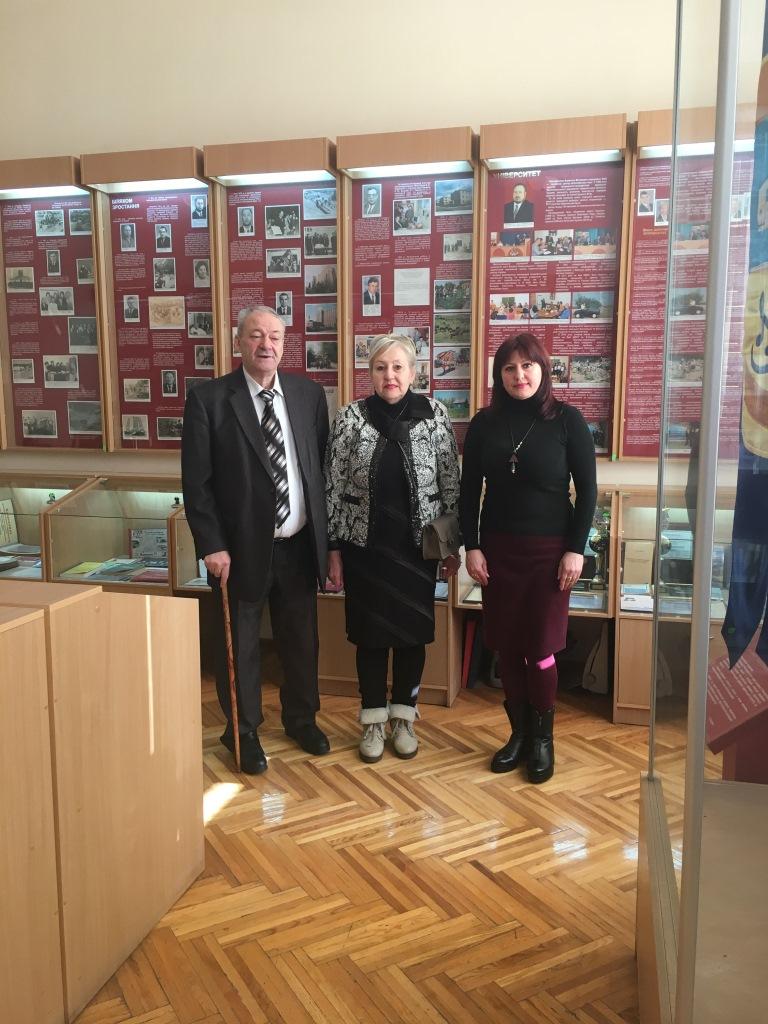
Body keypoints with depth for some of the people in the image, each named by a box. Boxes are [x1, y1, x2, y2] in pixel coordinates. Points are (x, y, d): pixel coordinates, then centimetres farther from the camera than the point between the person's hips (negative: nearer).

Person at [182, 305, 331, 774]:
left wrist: (327, 533, 5)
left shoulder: (309, 393, 2)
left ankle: (302, 718, 40)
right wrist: (212, 545, -13)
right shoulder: (208, 398, -8)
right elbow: (196, 481, -8)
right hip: (242, 547, -3)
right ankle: (244, 731, 33)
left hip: (301, 544, 3)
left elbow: (323, 465, 7)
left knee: (302, 639, 17)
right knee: (240, 643, 12)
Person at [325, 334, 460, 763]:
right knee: (370, 634, 10)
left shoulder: (436, 415, -3)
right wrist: (334, 548, -1)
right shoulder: (350, 417, -4)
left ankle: (404, 718, 30)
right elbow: (335, 488, -1)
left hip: (417, 547, 1)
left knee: (412, 633, 11)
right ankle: (373, 721, 27)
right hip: (365, 547, 0)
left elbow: (451, 485, 1)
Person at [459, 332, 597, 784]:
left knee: (540, 648, 0)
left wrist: (575, 549, -7)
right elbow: (469, 490, 6)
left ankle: (543, 738, 21)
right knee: (507, 646, 7)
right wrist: (472, 547, 0)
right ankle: (519, 732, 24)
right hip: (497, 549, 3)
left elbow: (587, 489, -3)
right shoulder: (484, 423, 3)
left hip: (549, 549, -2)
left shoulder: (567, 419, -4)